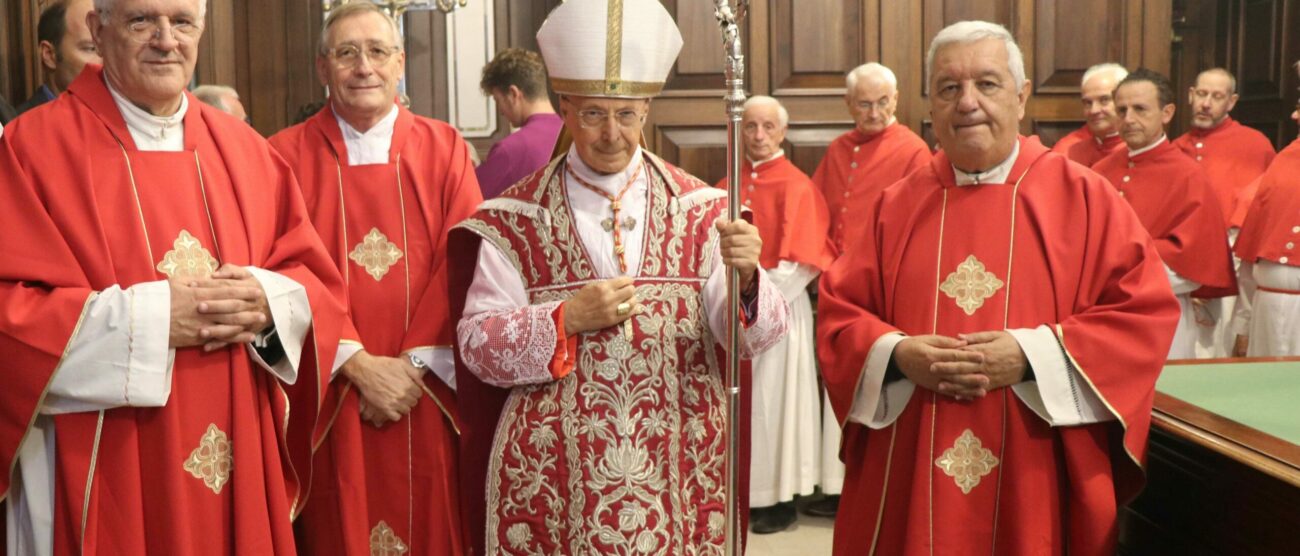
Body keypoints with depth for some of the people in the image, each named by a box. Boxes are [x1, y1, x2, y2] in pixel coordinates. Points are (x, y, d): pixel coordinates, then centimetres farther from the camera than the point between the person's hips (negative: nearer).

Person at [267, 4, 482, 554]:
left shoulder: (444, 147, 5)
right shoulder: (288, 154, 1)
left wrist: (414, 365, -11)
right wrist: (359, 364, -15)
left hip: (429, 395, 1)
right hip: (332, 399, -1)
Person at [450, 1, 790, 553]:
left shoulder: (699, 210, 0)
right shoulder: (514, 219, -2)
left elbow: (747, 337, -8)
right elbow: (477, 344, -4)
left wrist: (746, 277, -28)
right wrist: (566, 318, -18)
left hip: (680, 467, 1)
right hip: (554, 476, -1)